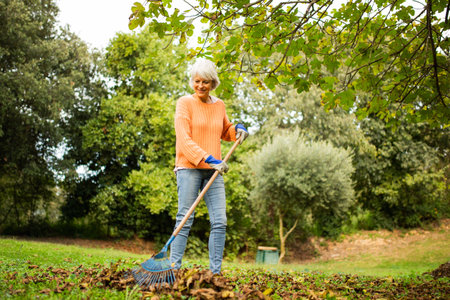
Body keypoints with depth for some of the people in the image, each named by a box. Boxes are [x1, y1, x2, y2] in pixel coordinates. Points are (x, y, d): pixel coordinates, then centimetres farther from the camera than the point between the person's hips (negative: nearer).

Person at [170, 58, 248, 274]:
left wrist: (238, 130, 10)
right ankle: (173, 269, -1)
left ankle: (216, 272, 6)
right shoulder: (185, 103, -2)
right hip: (189, 168, -5)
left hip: (213, 171, 5)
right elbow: (184, 140, -12)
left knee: (220, 221, -1)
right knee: (185, 220, -7)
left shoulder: (219, 105, 14)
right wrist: (208, 159, -22)